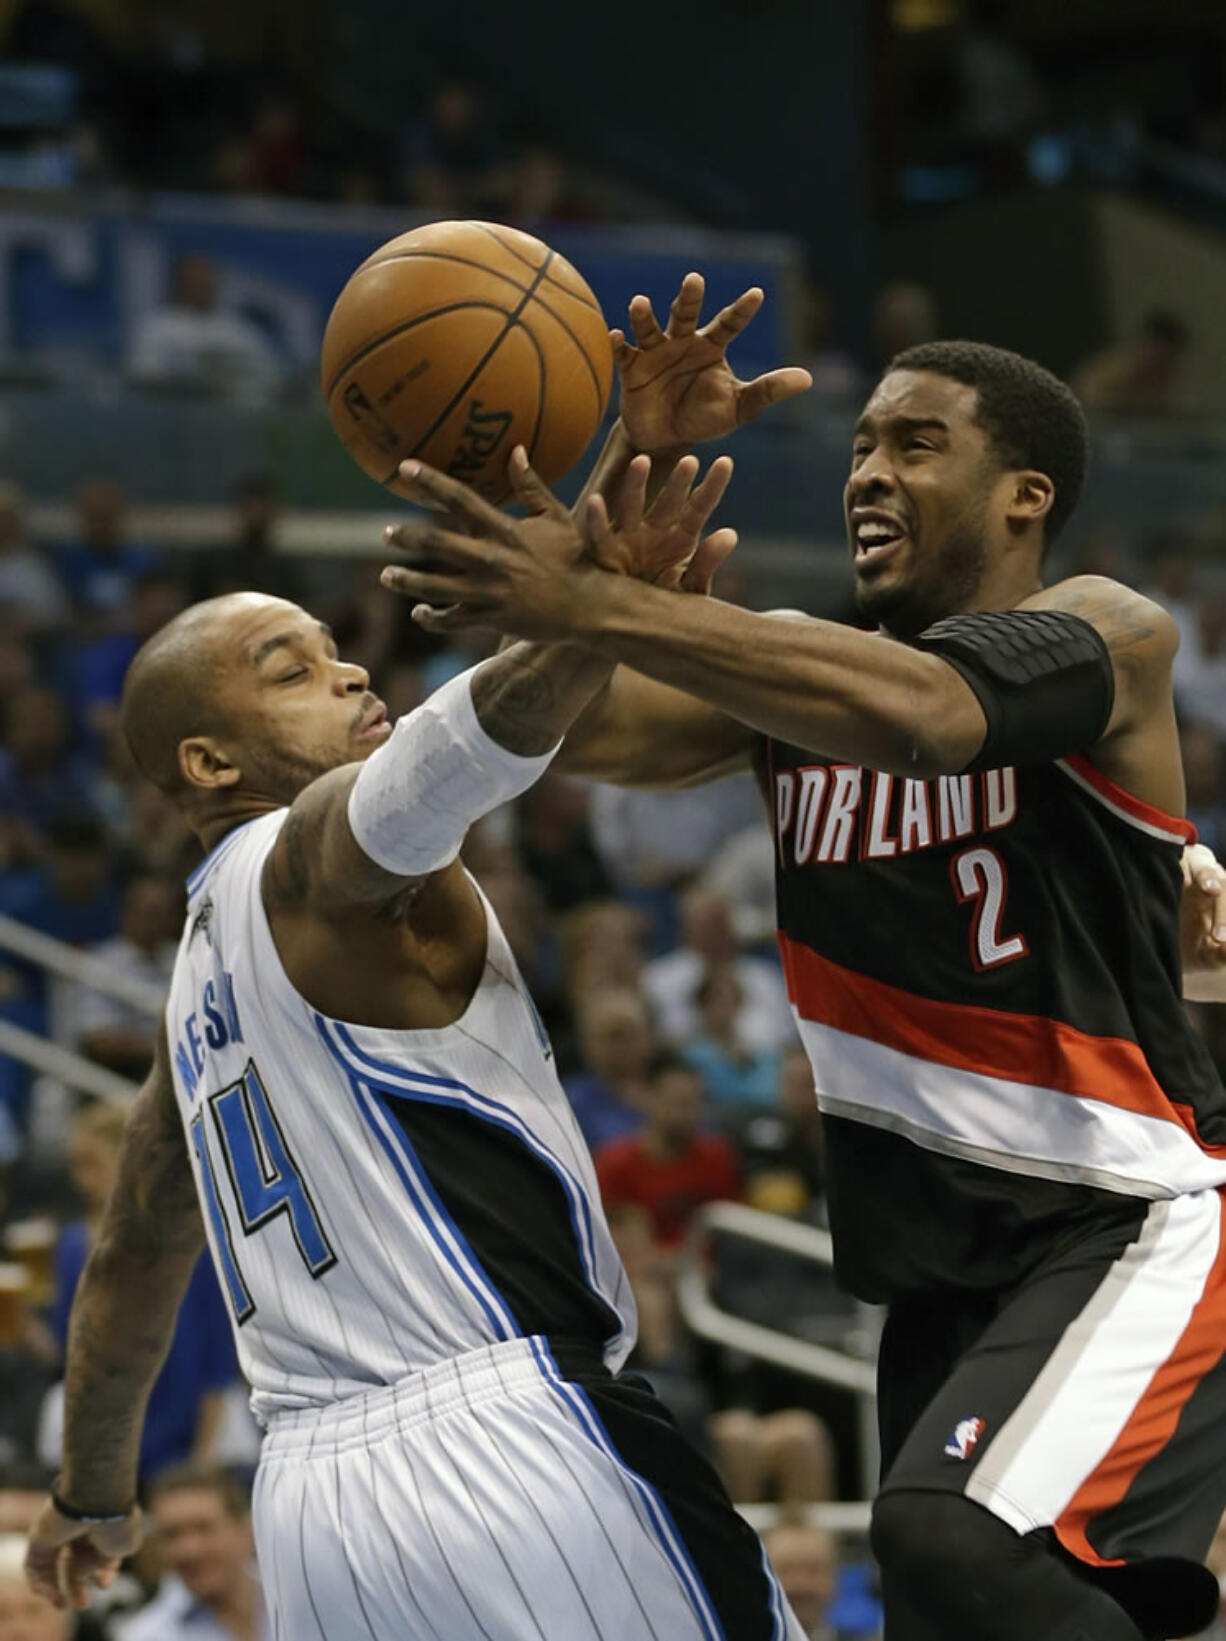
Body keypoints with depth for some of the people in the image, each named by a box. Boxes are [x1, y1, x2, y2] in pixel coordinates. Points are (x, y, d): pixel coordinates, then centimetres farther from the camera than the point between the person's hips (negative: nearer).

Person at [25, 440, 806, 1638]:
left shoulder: (200, 976, 24)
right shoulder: (310, 861, -1)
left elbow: (133, 1260, 36)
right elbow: (457, 743, -26)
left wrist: (92, 1495, 49)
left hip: (309, 1497, 9)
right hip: (503, 1438, -9)